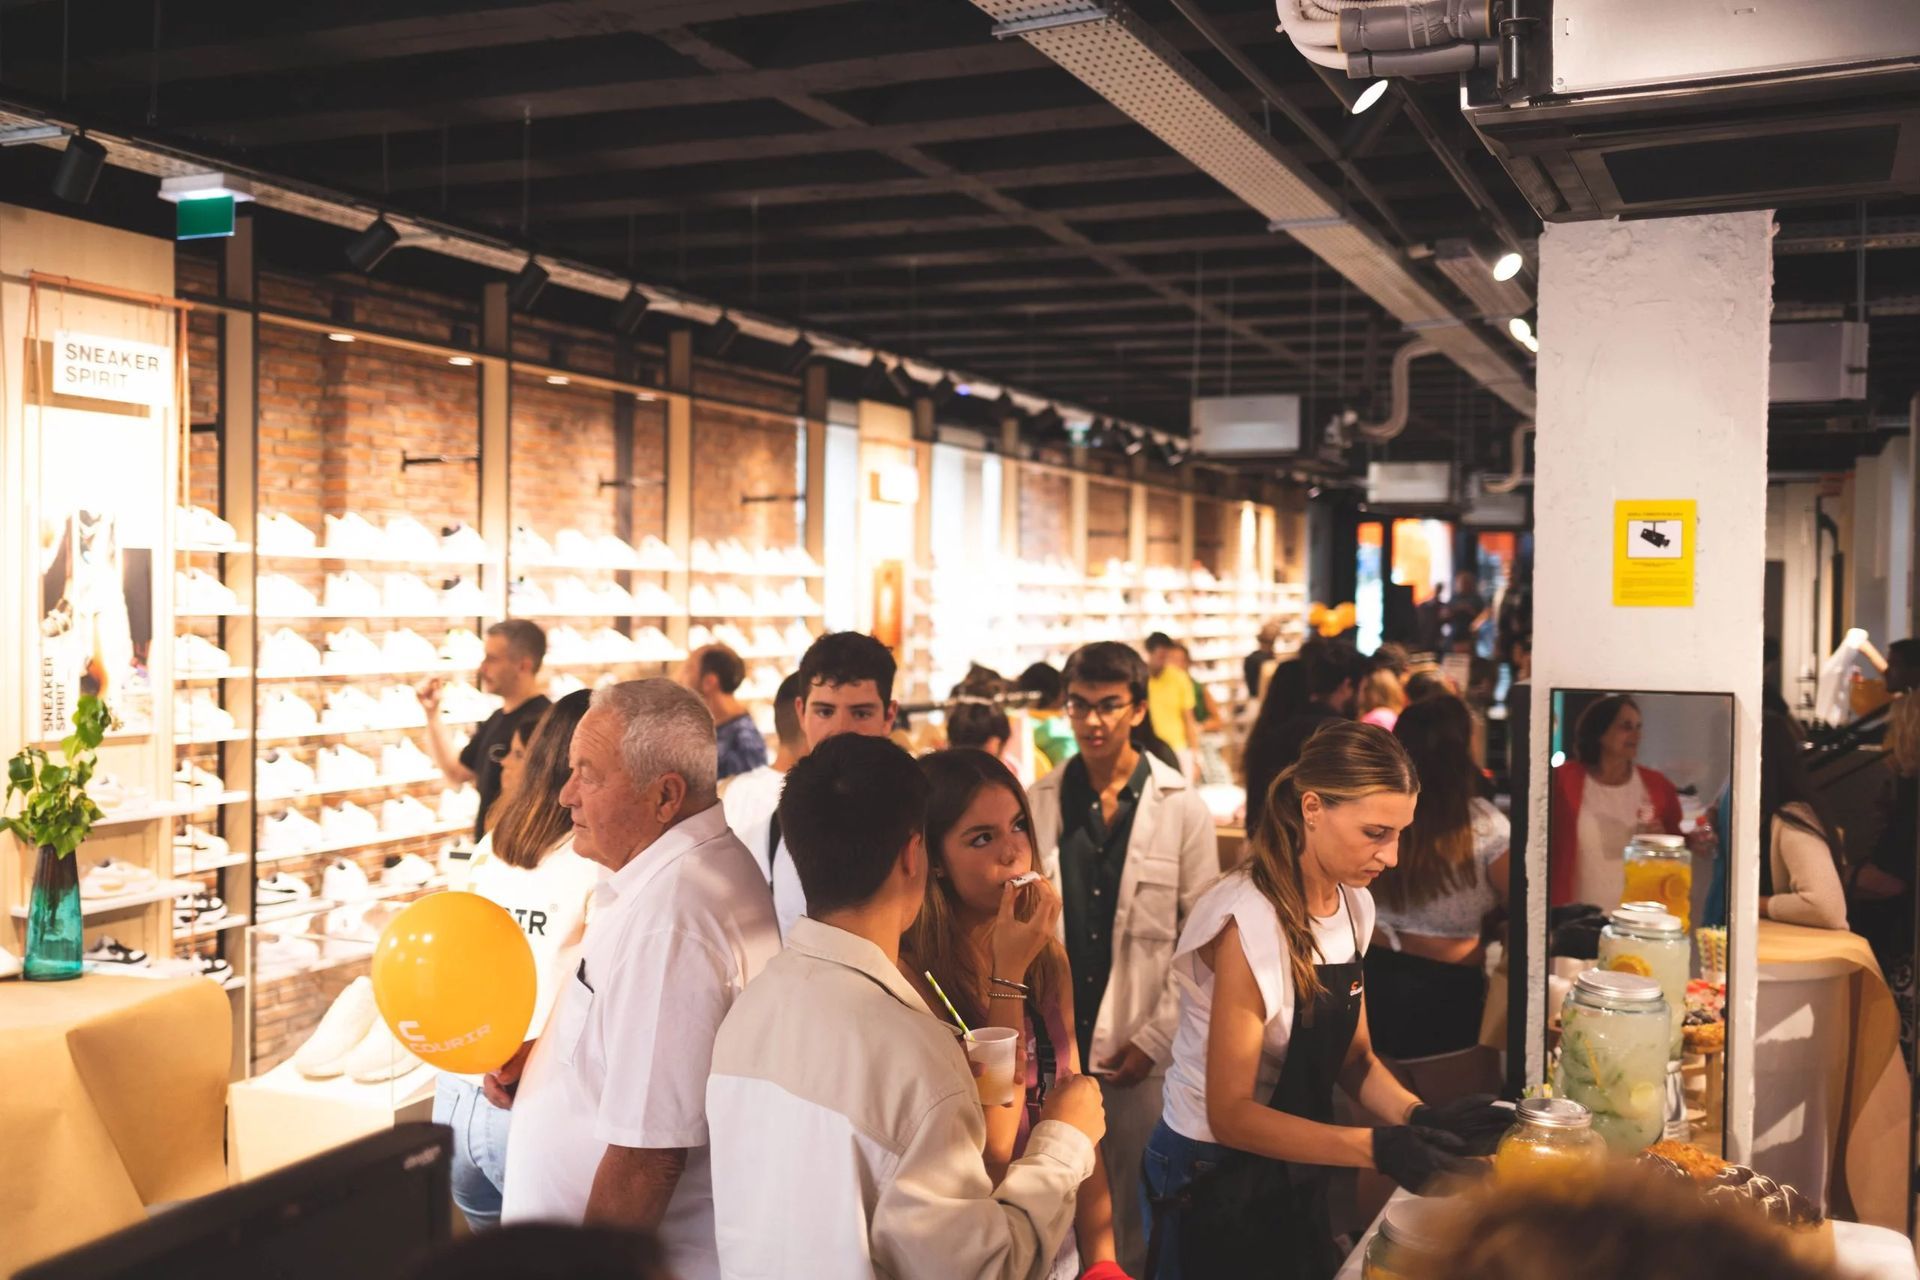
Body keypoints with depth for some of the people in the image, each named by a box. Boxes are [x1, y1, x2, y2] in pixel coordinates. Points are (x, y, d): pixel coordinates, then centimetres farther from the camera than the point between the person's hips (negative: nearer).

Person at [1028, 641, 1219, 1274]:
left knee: (1138, 1214, 8)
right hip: (1052, 1042, 2)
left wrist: (1155, 1039, -7)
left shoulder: (1182, 808, -3)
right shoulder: (1039, 802, 2)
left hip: (1140, 1050, -1)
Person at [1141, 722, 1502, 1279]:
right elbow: (1230, 1114, -25)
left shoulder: (1353, 903, -2)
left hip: (1297, 1171, 7)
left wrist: (1420, 1118, -17)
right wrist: (1380, 1148, -34)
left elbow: (1353, 1056, 3)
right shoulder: (1249, 921, -26)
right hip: (1214, 1183, -7)